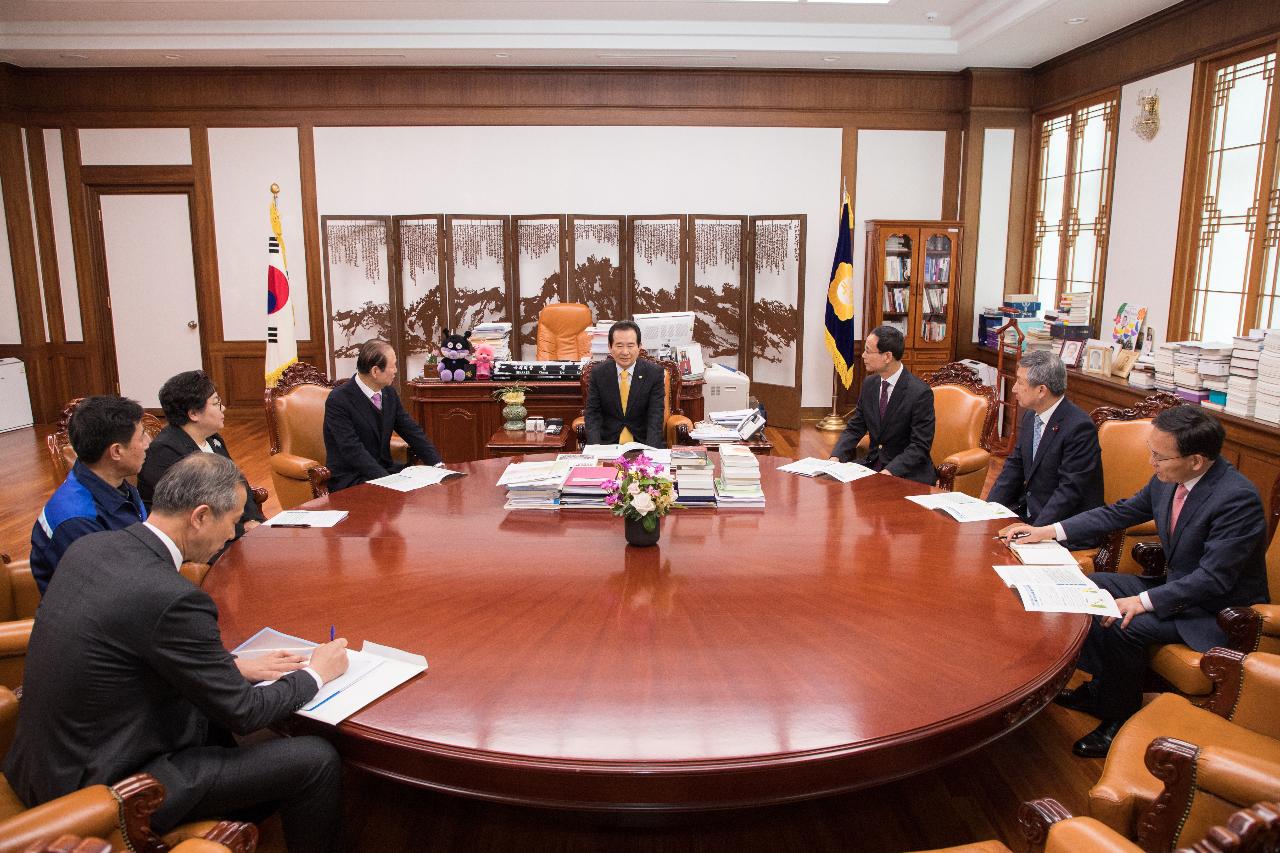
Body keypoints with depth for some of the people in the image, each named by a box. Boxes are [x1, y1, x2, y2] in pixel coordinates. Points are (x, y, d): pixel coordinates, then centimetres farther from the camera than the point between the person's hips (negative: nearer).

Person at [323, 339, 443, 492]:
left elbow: (412, 431, 7)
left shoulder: (389, 393, 6)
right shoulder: (338, 400, -16)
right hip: (350, 479, -7)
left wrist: (437, 464, -8)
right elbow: (353, 450, -23)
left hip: (385, 469, 7)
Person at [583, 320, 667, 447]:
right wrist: (595, 447, -19)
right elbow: (592, 413, -1)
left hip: (643, 441, 0)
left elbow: (655, 415, -9)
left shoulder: (654, 372, -4)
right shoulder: (598, 373, 0)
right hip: (608, 441, 0)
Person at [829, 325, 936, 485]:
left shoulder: (920, 393, -15)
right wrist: (836, 457, -10)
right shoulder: (869, 384, 5)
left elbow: (920, 446, -16)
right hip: (873, 465, 6)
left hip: (908, 474, -6)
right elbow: (854, 428, 8)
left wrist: (889, 472, -28)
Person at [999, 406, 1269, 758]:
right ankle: (1100, 687, 16)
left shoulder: (1237, 498, -29)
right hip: (1177, 584, 8)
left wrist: (1143, 601, -30)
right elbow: (1120, 512, 6)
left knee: (1119, 625, -25)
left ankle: (1121, 718, 0)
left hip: (1218, 609, -8)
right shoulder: (1168, 479, -6)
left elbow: (1213, 579, -29)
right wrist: (1049, 531, 0)